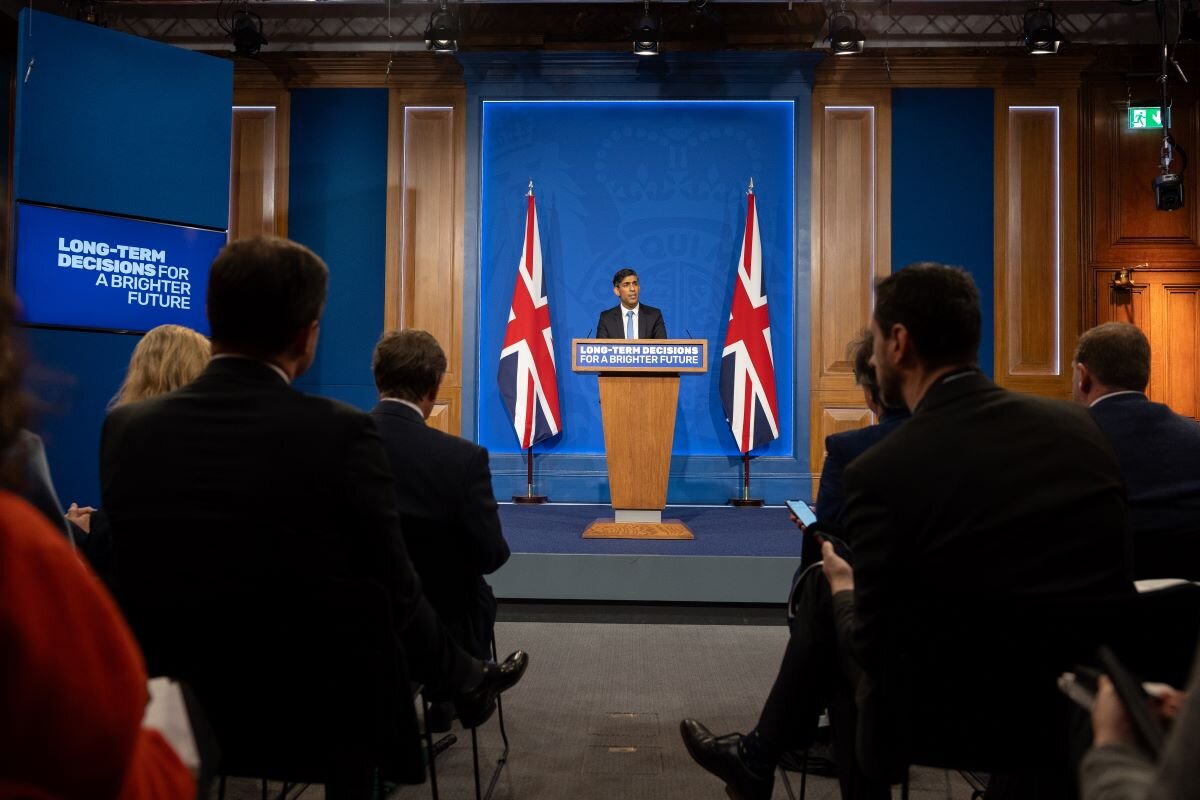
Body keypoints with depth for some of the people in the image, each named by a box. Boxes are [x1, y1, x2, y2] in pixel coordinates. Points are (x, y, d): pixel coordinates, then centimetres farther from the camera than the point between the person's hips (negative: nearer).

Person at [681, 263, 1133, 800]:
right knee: (828, 593, 19)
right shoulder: (1076, 424, -3)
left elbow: (876, 650, -11)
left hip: (989, 715, -6)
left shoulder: (882, 471, -20)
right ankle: (758, 756, 37)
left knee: (829, 591, 19)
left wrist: (843, 587, 11)